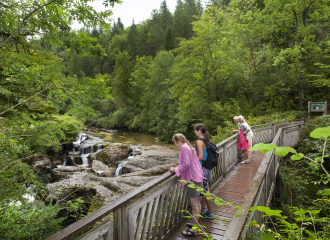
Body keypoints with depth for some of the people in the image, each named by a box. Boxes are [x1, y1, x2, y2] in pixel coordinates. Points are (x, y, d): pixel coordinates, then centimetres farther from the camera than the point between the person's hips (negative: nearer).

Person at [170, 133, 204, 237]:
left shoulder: (183, 147, -14)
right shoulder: (189, 146, 14)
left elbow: (186, 164, -22)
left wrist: (175, 170, -11)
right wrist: (178, 169, 14)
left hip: (192, 178, -10)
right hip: (198, 176, 10)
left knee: (194, 206, -1)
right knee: (197, 203, 21)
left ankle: (194, 231, 9)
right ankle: (196, 223, 36)